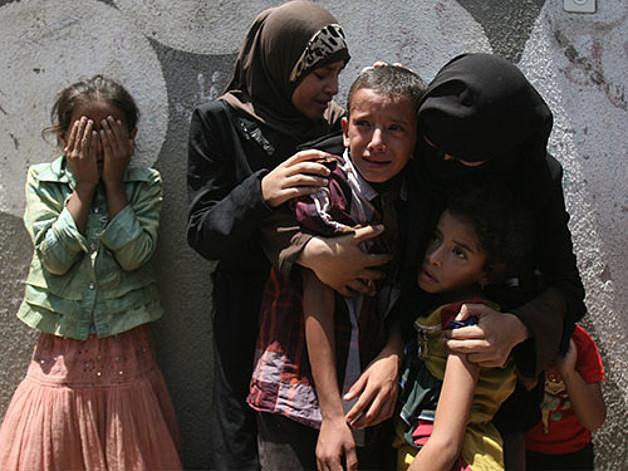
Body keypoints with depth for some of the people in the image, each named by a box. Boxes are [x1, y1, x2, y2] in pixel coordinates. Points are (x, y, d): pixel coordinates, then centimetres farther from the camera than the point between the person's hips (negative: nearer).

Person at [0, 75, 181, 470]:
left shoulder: (145, 185, 0)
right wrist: (84, 185, -11)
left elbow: (134, 255, -14)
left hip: (126, 355, 0)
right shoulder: (43, 180, 1)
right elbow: (55, 257, -11)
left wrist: (113, 182, -11)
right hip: (62, 357, 0)